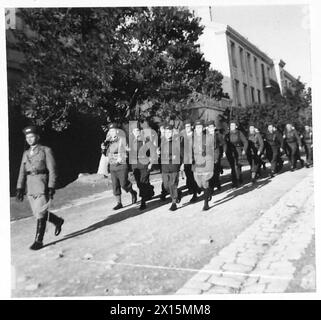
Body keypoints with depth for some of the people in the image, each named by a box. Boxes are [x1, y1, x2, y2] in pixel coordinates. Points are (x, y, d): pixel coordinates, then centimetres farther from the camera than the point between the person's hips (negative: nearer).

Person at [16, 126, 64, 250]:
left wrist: (51, 188, -14)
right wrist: (19, 189, 5)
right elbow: (22, 172, 12)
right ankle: (58, 221, 35)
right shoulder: (26, 153, 14)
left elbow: (52, 170, -8)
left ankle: (38, 241, 3)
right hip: (30, 186, 6)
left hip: (42, 184, -6)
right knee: (38, 213, 12)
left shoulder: (46, 150, -3)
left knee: (40, 213, -6)